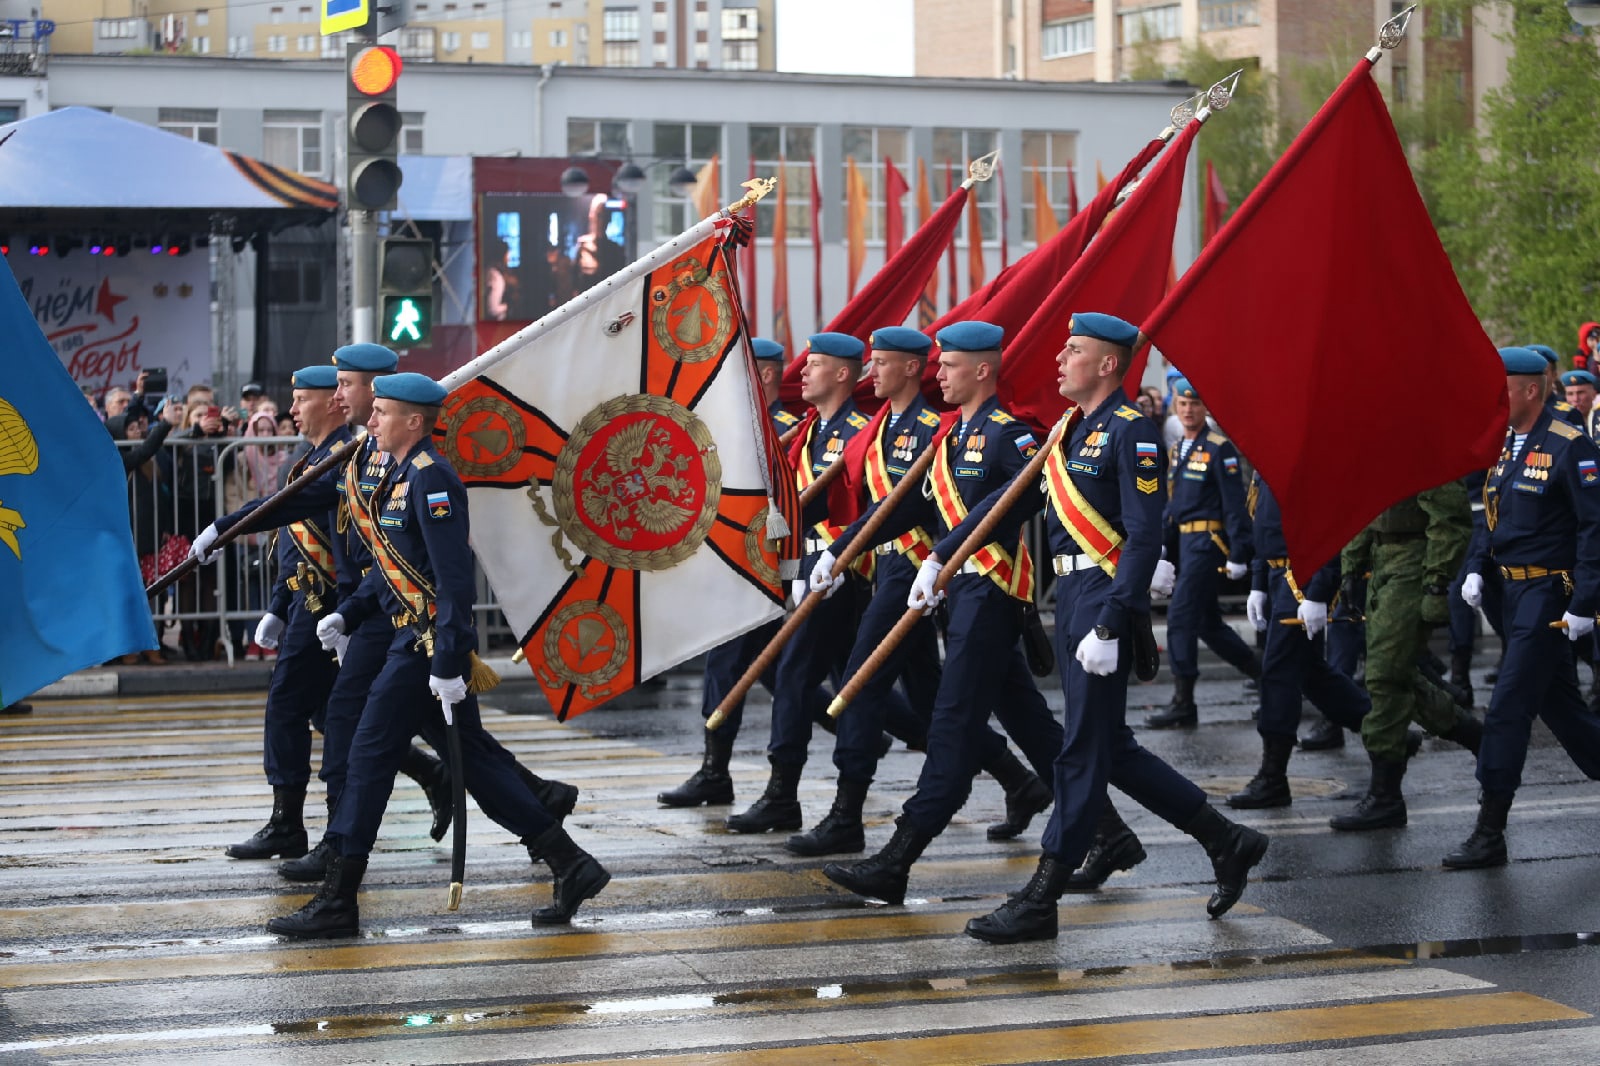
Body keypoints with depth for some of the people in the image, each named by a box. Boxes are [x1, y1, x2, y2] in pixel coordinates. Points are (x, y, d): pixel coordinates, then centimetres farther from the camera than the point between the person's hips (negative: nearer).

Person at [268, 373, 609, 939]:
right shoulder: (402, 476, 15)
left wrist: (446, 663, -24)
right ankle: (571, 866, 14)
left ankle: (337, 902, 1)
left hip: (426, 646, -10)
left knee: (372, 754, -5)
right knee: (475, 757, 12)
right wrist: (346, 613, 15)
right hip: (415, 641, 10)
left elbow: (454, 577, -21)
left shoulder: (431, 479, -16)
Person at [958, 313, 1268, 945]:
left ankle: (1040, 902, -1)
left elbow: (1144, 538, -18)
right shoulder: (1068, 430, 15)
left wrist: (1109, 627, -23)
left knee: (1084, 749, -4)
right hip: (1071, 596, 10)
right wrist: (940, 556, 13)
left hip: (1107, 600, -10)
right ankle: (1226, 842, 24)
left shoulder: (1131, 431, -13)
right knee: (1111, 749, 13)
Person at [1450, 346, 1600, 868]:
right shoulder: (1505, 445, 11)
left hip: (1549, 594, -9)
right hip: (1515, 591, 9)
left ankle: (1490, 834, -5)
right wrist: (1476, 568, 7)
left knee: (1508, 711, -9)